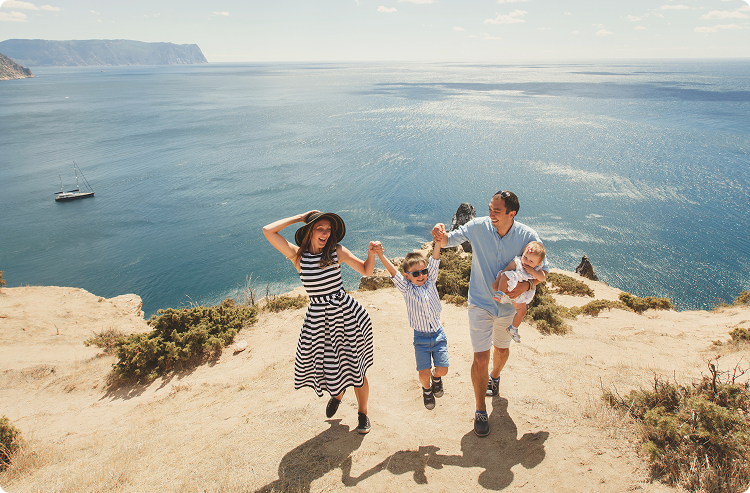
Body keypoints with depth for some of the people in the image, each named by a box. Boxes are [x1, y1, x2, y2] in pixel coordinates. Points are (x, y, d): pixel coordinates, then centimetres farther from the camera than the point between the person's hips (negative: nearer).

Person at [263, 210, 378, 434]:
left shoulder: (337, 251, -3)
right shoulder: (298, 255, -4)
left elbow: (367, 271, 4)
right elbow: (268, 231, -14)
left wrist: (371, 253, -16)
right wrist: (299, 217, -8)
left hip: (346, 313, -1)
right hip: (318, 318, 1)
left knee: (356, 368, 8)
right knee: (325, 365, 12)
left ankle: (362, 413, 33)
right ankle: (336, 394, 49)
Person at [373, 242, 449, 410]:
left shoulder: (430, 281, 0)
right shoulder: (406, 288, -5)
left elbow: (434, 260, -11)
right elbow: (392, 271, -18)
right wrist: (380, 255, -32)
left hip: (438, 334, 2)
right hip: (420, 337, -1)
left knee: (442, 370, -2)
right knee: (424, 373, -4)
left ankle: (436, 377, 36)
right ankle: (426, 389, 32)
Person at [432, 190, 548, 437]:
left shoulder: (528, 237, -16)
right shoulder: (478, 226, -18)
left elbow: (543, 269, -3)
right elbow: (447, 242, -7)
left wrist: (527, 284, -23)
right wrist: (440, 235, -32)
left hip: (508, 305, 2)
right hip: (480, 303, -2)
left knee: (502, 350, 24)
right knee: (481, 358, -4)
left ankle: (494, 377, 59)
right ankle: (480, 411, 16)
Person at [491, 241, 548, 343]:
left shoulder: (537, 269, -2)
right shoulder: (517, 262, -13)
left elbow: (543, 278, -16)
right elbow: (504, 271, -12)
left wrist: (532, 271, -29)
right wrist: (496, 281, -16)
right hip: (509, 287, -4)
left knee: (522, 311, 7)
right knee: (506, 276, -33)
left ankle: (513, 329, 26)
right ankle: (500, 294, -30)